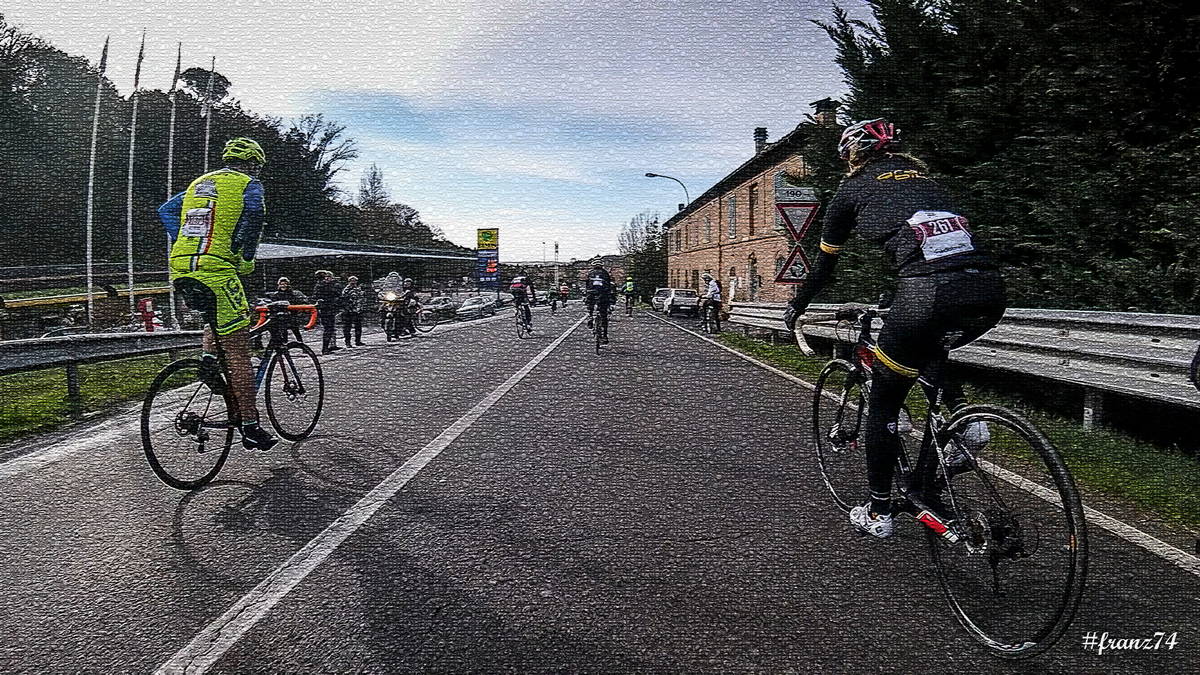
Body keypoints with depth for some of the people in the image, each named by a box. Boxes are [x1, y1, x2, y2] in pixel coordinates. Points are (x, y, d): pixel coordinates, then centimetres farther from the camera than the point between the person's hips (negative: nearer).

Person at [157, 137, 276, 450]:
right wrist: (246, 256, -8)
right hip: (216, 269, -7)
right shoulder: (249, 184, 3)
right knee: (237, 350, -3)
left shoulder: (199, 183, 25)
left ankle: (209, 356, 12)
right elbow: (255, 212, -17)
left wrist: (185, 246, 15)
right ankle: (250, 427, -1)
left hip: (180, 270, 7)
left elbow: (166, 210, 22)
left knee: (216, 318, 36)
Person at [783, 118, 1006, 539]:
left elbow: (824, 266, 24)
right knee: (926, 351, 38)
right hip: (990, 290, 6)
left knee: (883, 404, 14)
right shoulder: (924, 178, 32)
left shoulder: (853, 189, 17)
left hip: (928, 292, -6)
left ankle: (878, 514, 24)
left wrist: (796, 310, 41)